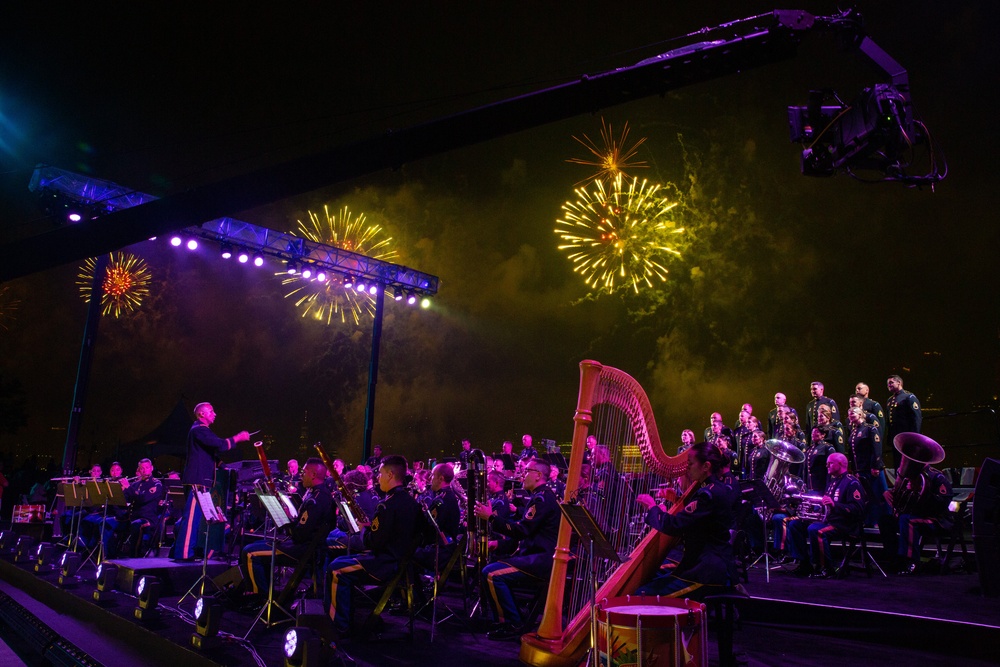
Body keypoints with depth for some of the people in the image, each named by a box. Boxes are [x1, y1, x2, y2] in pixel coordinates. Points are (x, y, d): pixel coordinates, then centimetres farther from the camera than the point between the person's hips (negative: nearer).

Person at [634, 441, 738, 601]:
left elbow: (674, 526, -22)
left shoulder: (710, 494, -18)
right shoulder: (719, 489, 13)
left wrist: (652, 507, -7)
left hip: (710, 572, -11)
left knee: (643, 594, -18)